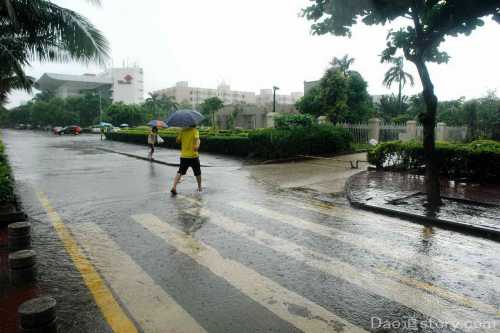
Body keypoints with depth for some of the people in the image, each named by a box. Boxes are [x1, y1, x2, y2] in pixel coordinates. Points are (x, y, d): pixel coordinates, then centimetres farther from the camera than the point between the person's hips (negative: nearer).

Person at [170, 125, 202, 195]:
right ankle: (199, 188, 26)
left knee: (180, 172, 6)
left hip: (184, 156, 3)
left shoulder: (182, 130, 5)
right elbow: (197, 138, -25)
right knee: (198, 173, 15)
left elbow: (178, 141, 12)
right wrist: (197, 145, -41)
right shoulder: (195, 130, -5)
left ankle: (174, 187, -12)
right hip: (193, 156, -3)